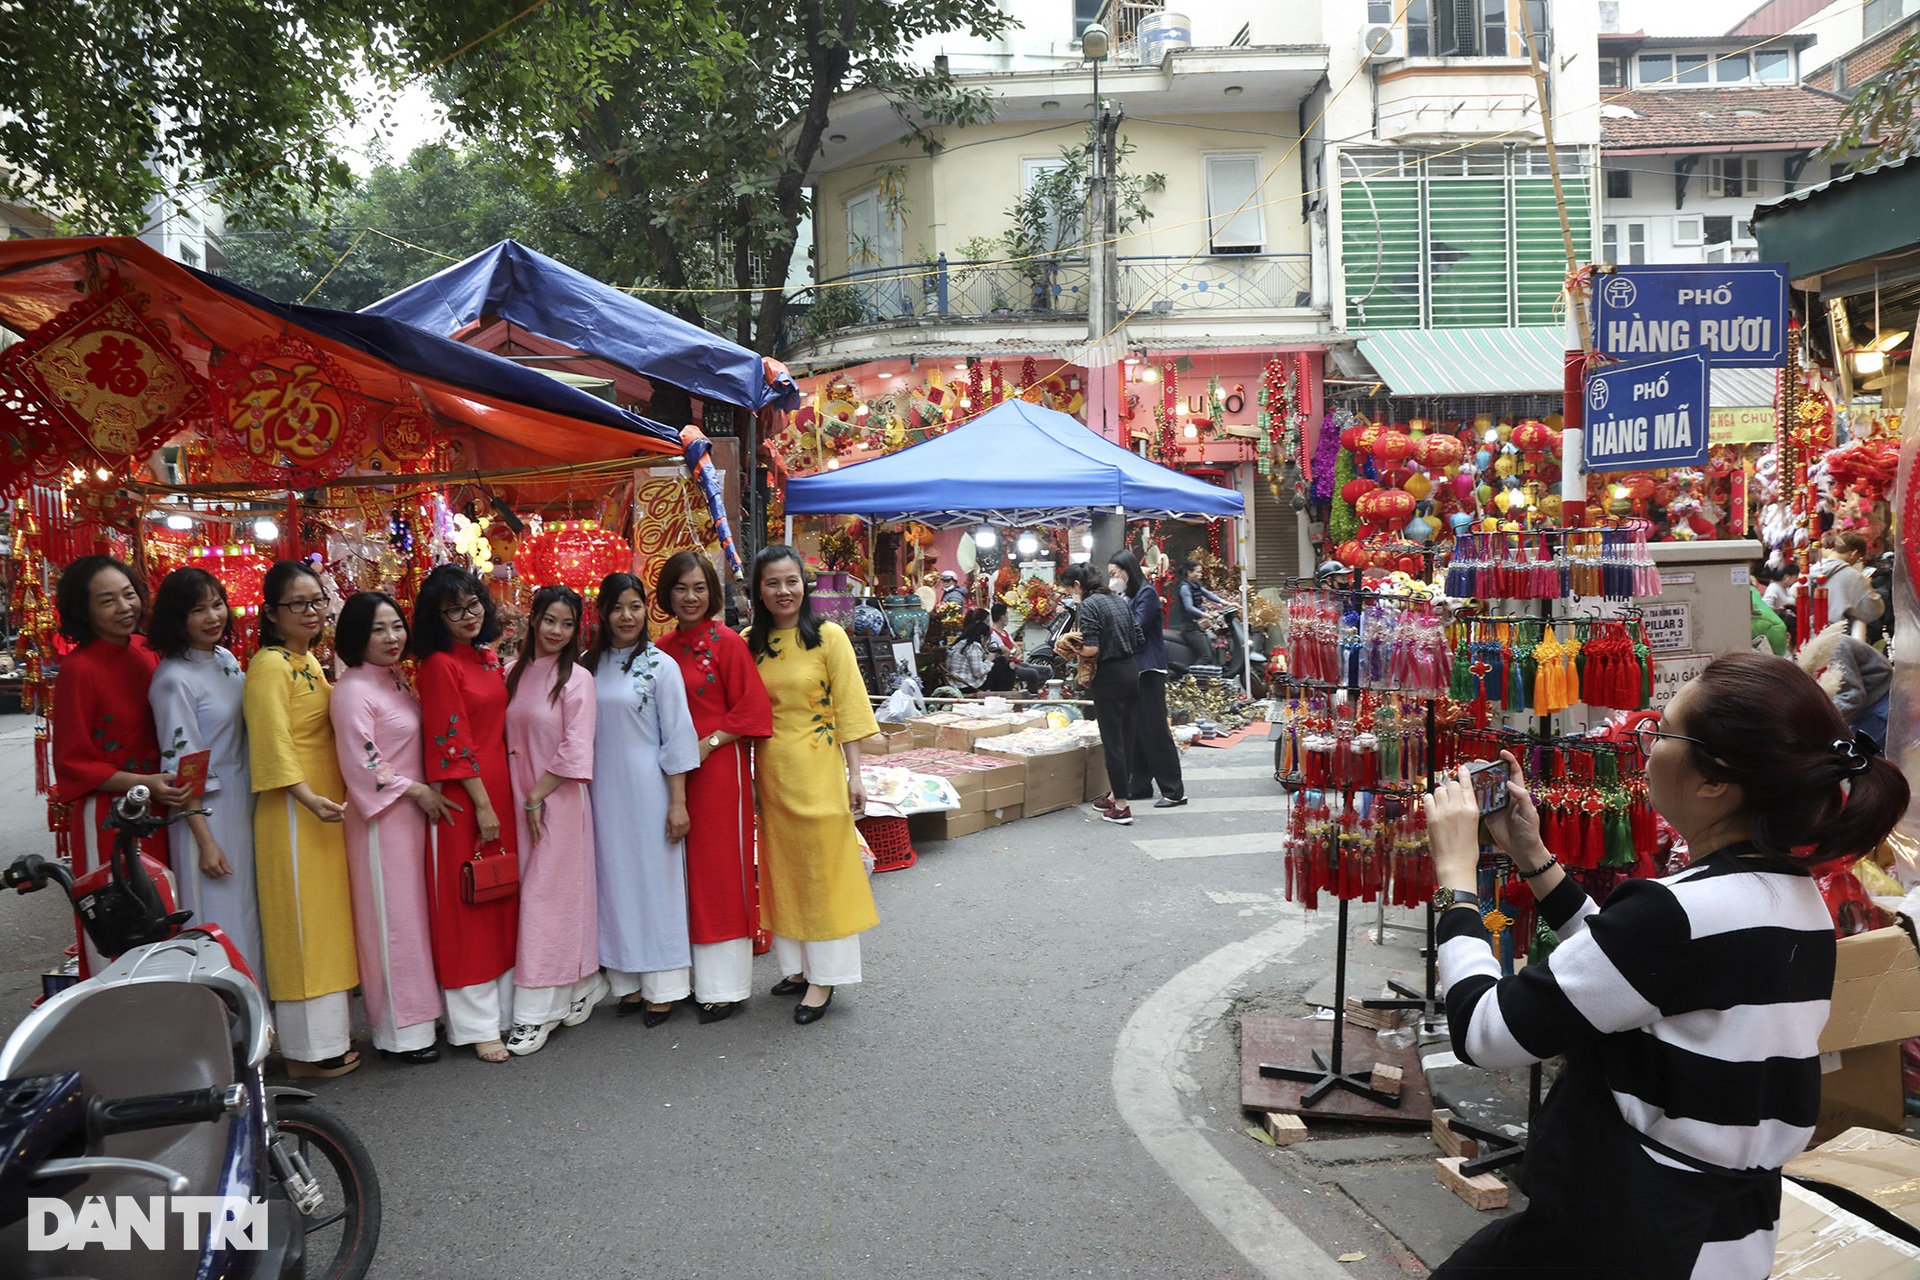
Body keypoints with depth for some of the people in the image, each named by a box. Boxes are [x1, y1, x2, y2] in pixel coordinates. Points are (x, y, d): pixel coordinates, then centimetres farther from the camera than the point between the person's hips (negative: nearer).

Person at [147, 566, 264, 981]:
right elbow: (180, 768, -17)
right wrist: (205, 841, -17)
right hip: (204, 812, -8)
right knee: (218, 921, 2)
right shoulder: (174, 679, -17)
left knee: (250, 913, 16)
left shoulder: (226, 659, 5)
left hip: (243, 806, 8)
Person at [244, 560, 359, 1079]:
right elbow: (273, 743, -22)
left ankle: (331, 1031, 24)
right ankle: (308, 1047, 6)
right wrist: (310, 798, -31)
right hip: (294, 808, -9)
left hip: (328, 802, 9)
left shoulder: (309, 661, 14)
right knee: (302, 921, -2)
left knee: (328, 917, 14)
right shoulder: (270, 665, -13)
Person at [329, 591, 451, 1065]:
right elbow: (361, 763, -18)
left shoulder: (398, 681, 11)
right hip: (383, 817, -8)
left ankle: (422, 1013, 23)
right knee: (393, 918, -1)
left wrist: (427, 791, 9)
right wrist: (417, 791, -13)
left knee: (417, 913, 13)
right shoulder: (353, 691, -14)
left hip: (415, 812, 8)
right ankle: (400, 1031, 8)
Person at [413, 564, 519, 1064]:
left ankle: (503, 1010, 23)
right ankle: (476, 1026, 7)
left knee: (502, 903, 12)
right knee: (467, 908, 0)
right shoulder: (438, 666, -10)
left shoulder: (490, 660, 12)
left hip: (499, 789, 7)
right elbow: (453, 742, -14)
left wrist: (505, 797, 11)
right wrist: (482, 804, -15)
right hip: (463, 798, -7)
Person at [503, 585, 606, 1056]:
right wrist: (517, 799, 4)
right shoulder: (514, 674, 8)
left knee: (545, 897, -3)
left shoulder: (577, 678, -7)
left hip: (557, 800, -5)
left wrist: (537, 797, -12)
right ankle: (583, 985, 23)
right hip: (519, 800, 6)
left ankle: (537, 1012, 3)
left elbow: (575, 748, -12)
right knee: (532, 891, 8)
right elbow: (507, 740, 13)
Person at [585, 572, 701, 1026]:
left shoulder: (660, 665, -5)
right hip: (603, 789, 4)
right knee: (614, 881, 9)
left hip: (648, 788, -4)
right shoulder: (588, 665, 6)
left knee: (655, 880, 2)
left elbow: (677, 736, -7)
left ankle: (661, 988, 12)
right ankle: (628, 982, 20)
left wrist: (678, 801, -10)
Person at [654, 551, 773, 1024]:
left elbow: (752, 710, -9)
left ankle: (725, 985, 9)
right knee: (686, 871, 10)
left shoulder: (728, 644, -7)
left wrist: (709, 744, -16)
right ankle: (697, 978, 20)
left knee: (720, 869, 0)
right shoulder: (663, 648, 10)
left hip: (718, 769, -6)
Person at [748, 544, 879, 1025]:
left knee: (821, 867, 0)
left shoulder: (828, 637, -5)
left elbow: (848, 710, -5)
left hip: (817, 769, -4)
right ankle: (798, 965, 24)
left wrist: (853, 775, -9)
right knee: (781, 868, 11)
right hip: (770, 772, 4)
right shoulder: (749, 644, 5)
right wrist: (749, 777, 2)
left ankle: (824, 976, 9)